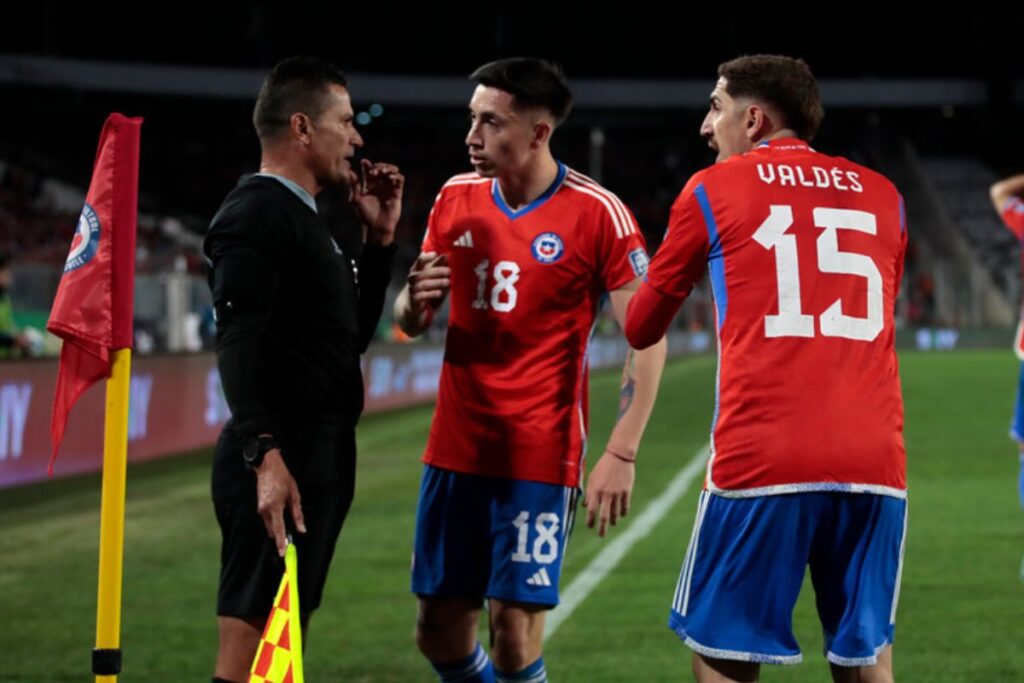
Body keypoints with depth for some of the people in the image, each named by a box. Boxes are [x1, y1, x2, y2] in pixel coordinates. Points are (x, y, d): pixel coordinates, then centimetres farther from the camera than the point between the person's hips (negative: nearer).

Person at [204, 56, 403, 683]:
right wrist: (264, 454, -32)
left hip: (320, 458, 11)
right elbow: (238, 345, -23)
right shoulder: (258, 214, -12)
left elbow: (352, 334, 25)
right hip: (282, 462, -11)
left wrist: (379, 239, 16)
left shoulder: (304, 219, 19)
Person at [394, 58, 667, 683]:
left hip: (540, 459, -5)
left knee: (515, 629, -8)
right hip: (457, 449, 5)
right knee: (439, 628, 7)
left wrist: (621, 454, -18)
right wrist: (415, 301, -10)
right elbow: (412, 321, 15)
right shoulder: (456, 198, 6)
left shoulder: (597, 214, -10)